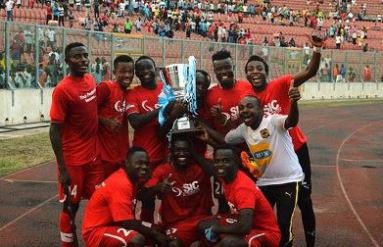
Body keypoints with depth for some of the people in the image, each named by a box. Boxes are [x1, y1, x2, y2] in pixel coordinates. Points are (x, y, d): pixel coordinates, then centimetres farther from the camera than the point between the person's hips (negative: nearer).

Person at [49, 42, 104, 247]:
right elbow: (55, 131, -16)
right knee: (70, 207, 5)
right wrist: (62, 169, -18)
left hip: (94, 156, 7)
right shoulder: (62, 90, -17)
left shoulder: (91, 80, 5)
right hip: (73, 160, -7)